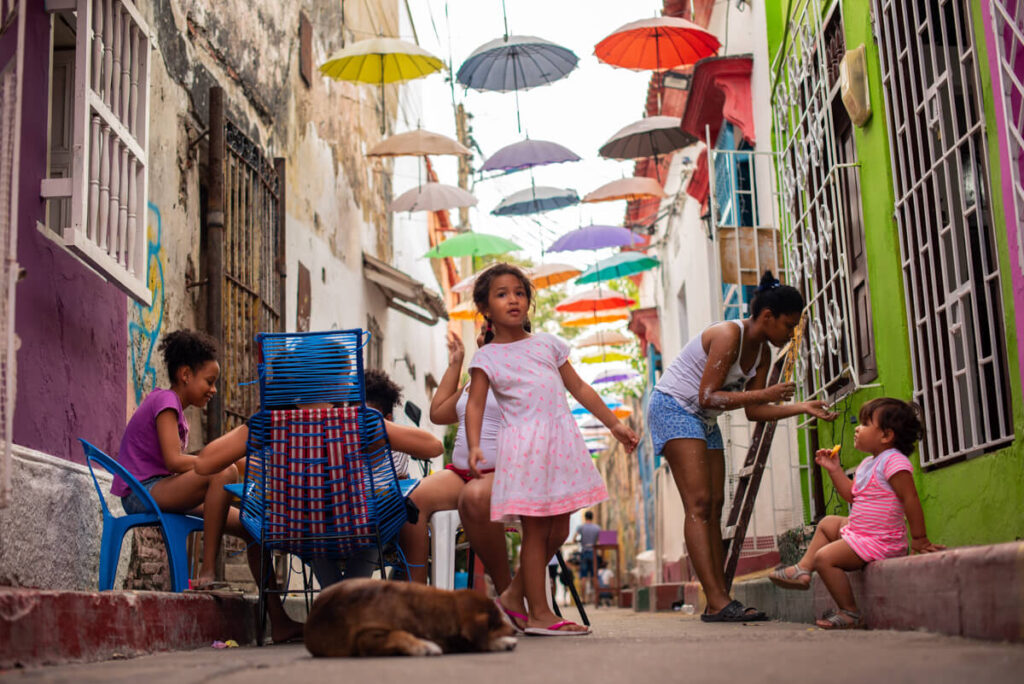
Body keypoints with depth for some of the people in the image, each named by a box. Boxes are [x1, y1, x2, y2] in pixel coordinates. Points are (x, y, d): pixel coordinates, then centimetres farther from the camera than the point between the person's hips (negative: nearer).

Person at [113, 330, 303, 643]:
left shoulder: (173, 406, 21)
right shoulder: (165, 401, -8)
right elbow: (174, 461, -20)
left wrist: (220, 460, 4)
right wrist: (225, 460, -17)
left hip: (164, 492, 10)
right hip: (143, 491, -10)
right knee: (224, 474, -34)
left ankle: (278, 620, -4)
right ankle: (207, 572, -30)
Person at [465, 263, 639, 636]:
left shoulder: (547, 344, 15)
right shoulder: (487, 357, 2)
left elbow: (579, 388, 19)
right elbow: (475, 405, -5)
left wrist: (615, 424, 17)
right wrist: (474, 447, -21)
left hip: (561, 440, 5)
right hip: (523, 446, -5)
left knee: (558, 531, 7)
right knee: (536, 530, -3)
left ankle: (514, 594, 23)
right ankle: (539, 613, 6)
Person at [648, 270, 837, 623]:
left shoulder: (762, 352, 5)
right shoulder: (728, 335, -22)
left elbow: (753, 411, 4)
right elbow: (707, 396, -25)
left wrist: (802, 407, -4)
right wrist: (766, 394, -24)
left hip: (704, 421, 10)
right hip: (674, 407, -9)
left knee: (714, 506, 2)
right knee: (699, 504, -17)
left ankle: (719, 602, 0)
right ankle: (717, 602, -22)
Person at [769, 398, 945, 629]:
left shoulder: (894, 462, -21)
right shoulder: (868, 463, 12)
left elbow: (910, 500, -21)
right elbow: (851, 495, 20)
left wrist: (919, 539, -20)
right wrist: (834, 469, 14)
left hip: (878, 541, -11)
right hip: (858, 531, 11)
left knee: (824, 557, -19)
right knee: (827, 523, 28)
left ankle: (850, 613, -11)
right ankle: (803, 570, 27)